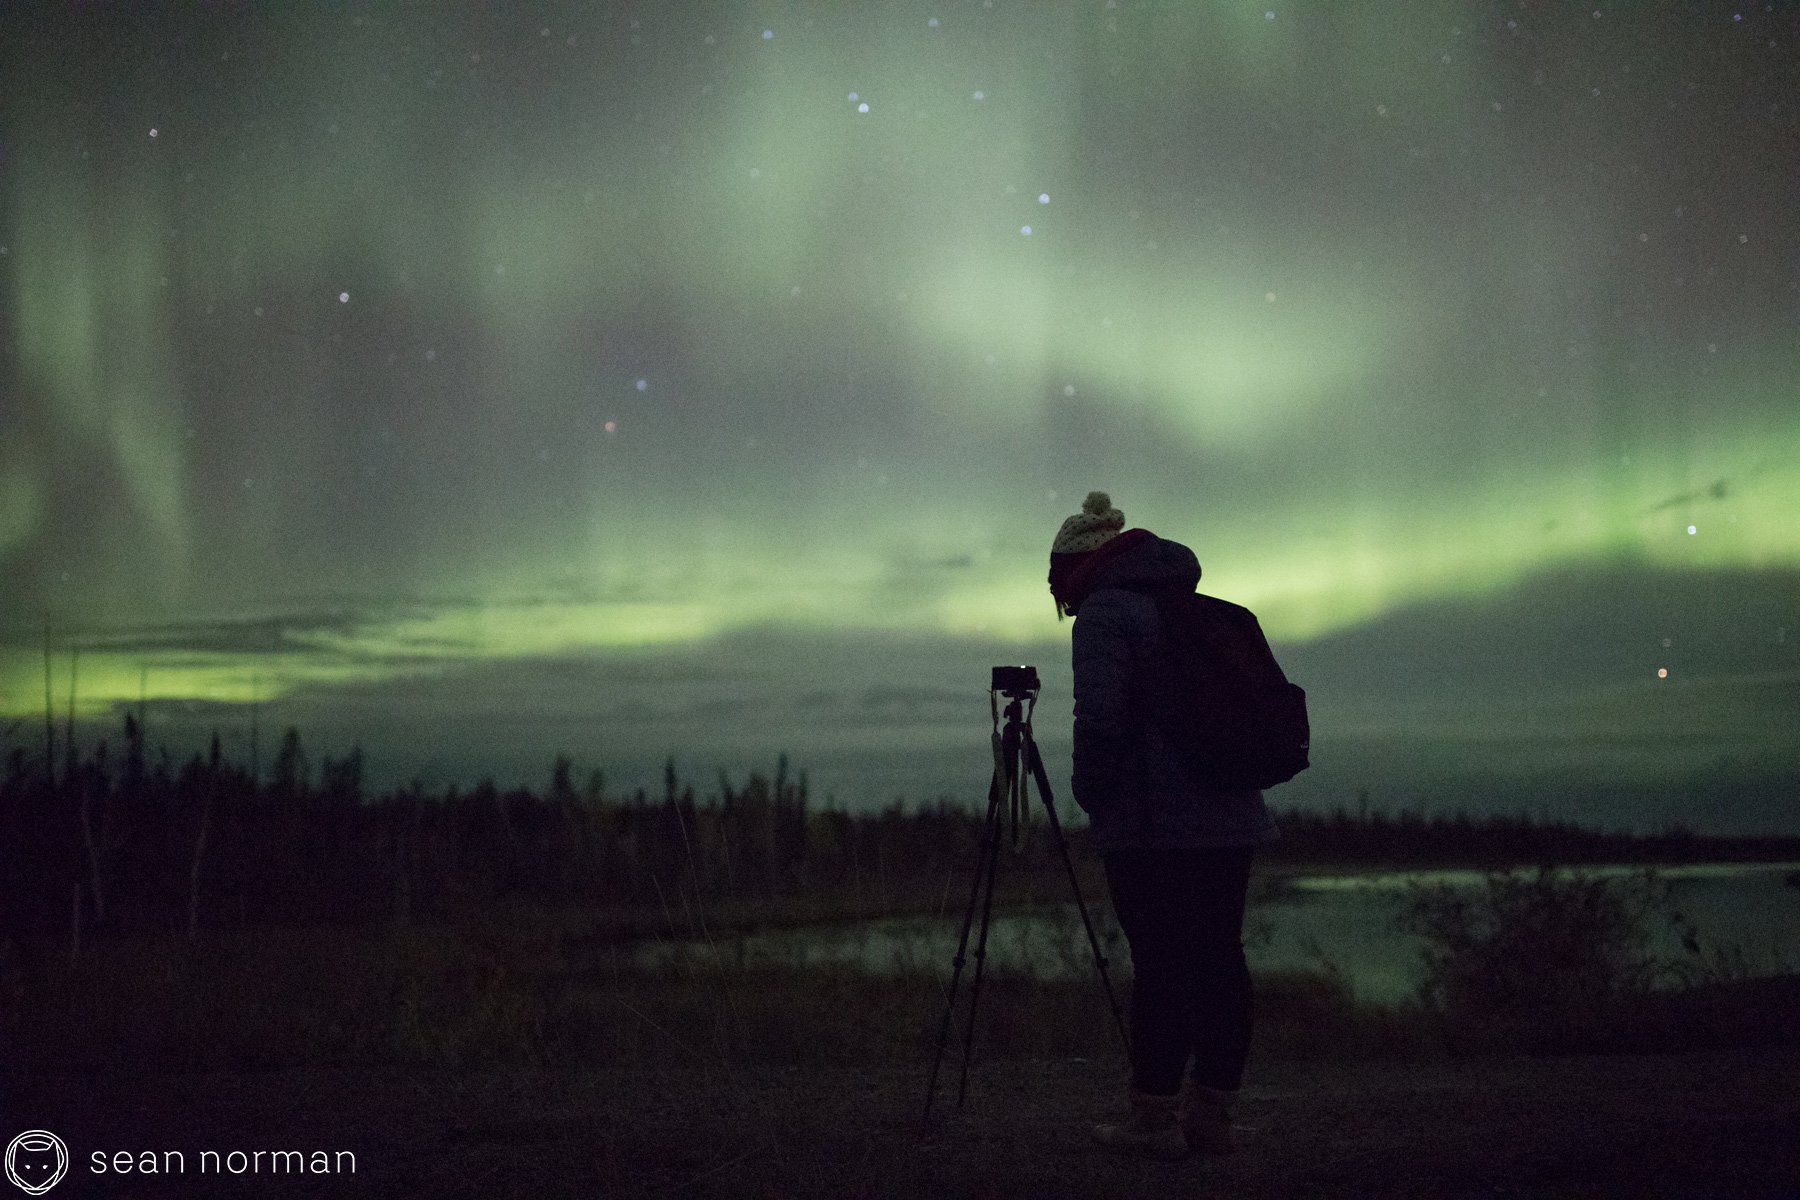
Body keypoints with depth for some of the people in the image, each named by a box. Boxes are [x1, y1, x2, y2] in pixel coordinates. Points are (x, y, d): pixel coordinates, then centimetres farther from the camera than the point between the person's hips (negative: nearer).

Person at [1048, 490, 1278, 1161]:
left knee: (1161, 962, -6)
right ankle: (1210, 1116, 12)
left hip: (1154, 824, -8)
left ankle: (1155, 1119, -4)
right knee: (1219, 957, 8)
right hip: (1230, 817, 8)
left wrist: (1092, 797, -4)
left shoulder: (1104, 614, -6)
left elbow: (1100, 717, -18)